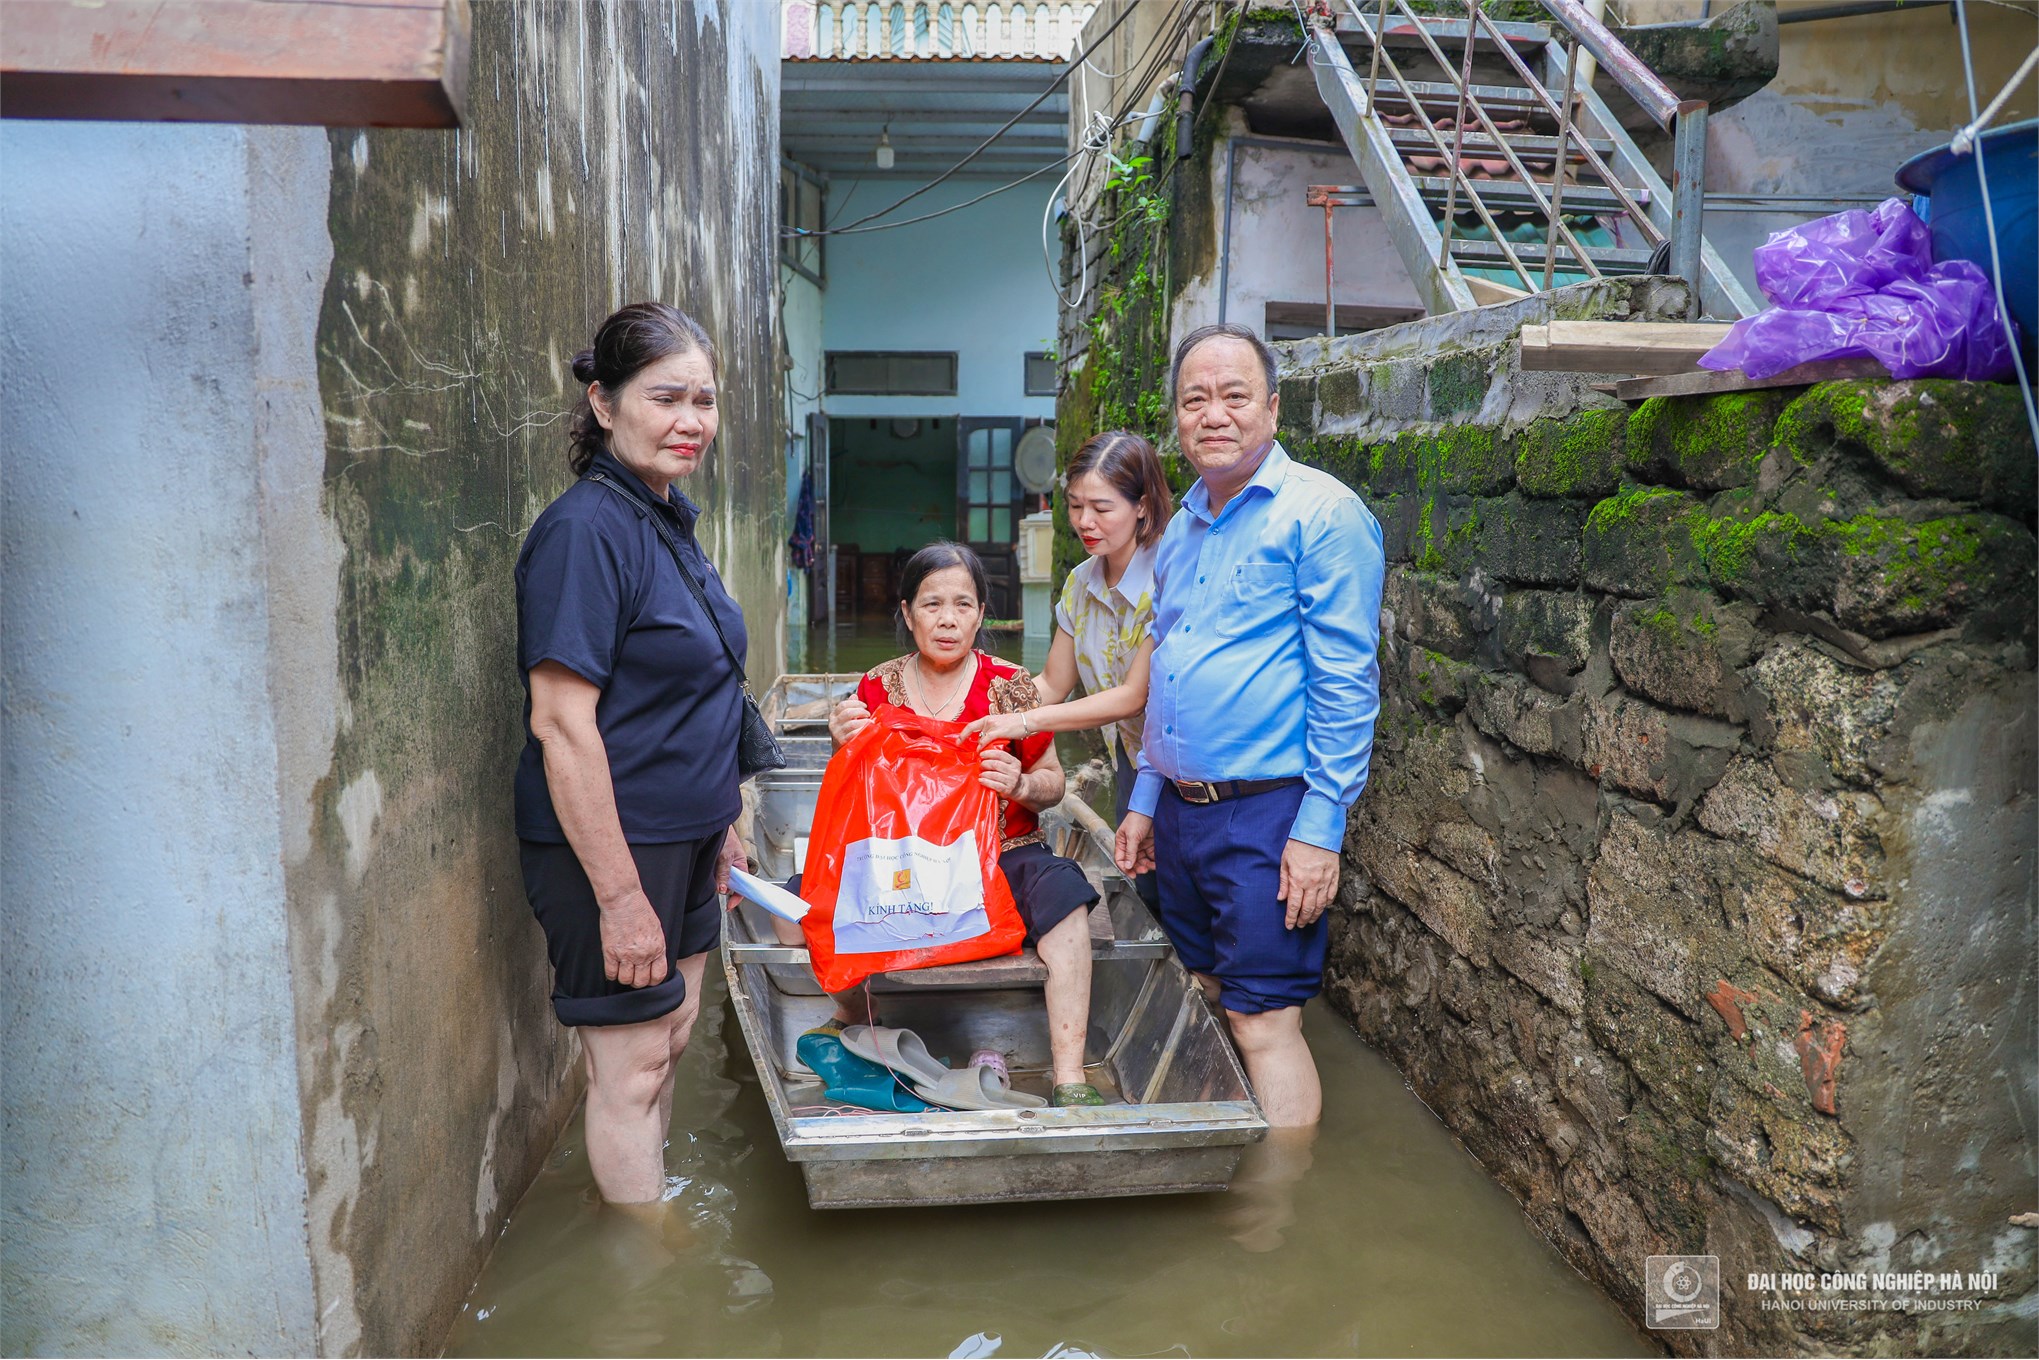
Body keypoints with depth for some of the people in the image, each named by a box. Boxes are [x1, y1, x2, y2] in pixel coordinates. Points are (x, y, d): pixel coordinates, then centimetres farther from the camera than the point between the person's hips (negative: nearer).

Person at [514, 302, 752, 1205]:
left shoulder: (669, 520, 9)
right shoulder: (586, 530, -20)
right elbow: (562, 723, -24)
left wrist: (719, 822, 19)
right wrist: (618, 894, -24)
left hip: (681, 838, 9)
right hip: (611, 849, -9)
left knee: (667, 1041, 20)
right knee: (630, 1067, 3)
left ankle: (647, 1202, 37)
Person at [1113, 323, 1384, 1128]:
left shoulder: (1320, 511, -10)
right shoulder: (1182, 527, 14)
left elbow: (1345, 684, -14)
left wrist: (1321, 827, -18)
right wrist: (1147, 797, 17)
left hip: (1267, 814, -8)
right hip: (1179, 811, 8)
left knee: (1264, 1024, -5)